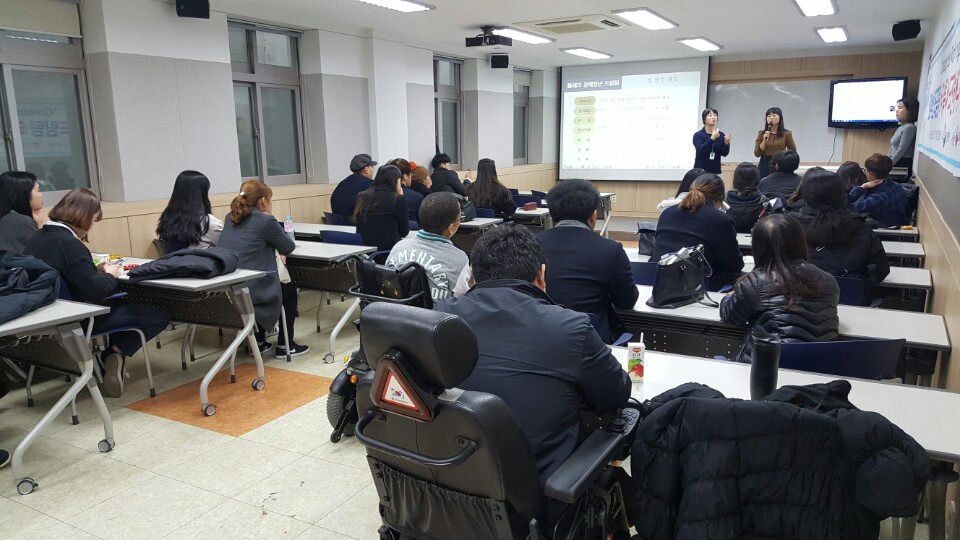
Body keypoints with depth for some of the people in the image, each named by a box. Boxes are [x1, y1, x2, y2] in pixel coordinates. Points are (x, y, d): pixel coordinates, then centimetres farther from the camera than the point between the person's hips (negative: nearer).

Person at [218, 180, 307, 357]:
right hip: (250, 290, -7)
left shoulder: (230, 218, 12)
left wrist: (275, 251, 13)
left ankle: (258, 341, 37)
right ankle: (285, 345, 24)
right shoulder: (265, 220, -10)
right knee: (289, 290, 22)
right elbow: (289, 246, 1)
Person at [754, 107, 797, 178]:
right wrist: (765, 140, -11)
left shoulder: (786, 133, 2)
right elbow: (757, 153, -2)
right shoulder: (762, 133, 6)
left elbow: (793, 152, 9)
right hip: (765, 165, 1)